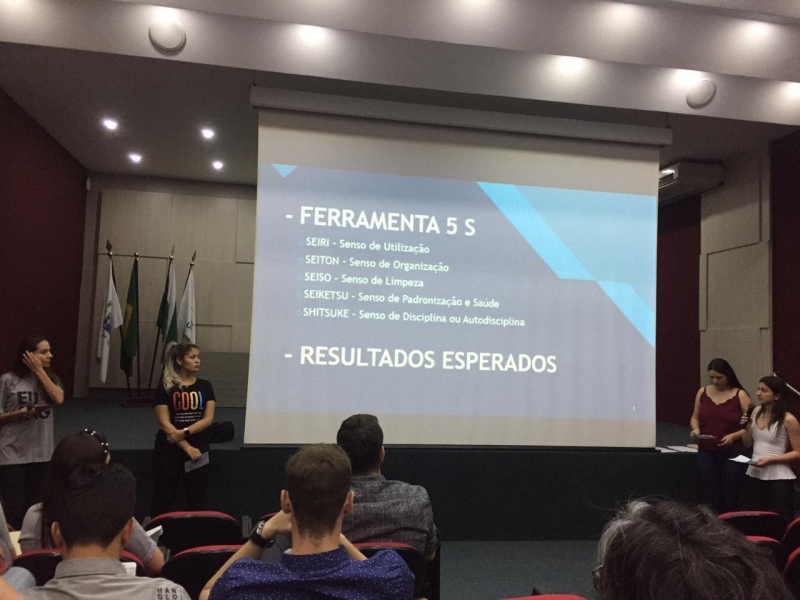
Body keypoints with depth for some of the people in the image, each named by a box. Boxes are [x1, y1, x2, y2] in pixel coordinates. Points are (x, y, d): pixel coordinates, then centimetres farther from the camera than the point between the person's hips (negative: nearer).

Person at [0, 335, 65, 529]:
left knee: (35, 507, 11)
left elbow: (59, 399, -13)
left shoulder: (50, 378, 7)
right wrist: (19, 414, -21)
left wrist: (39, 371, -10)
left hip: (41, 454, 4)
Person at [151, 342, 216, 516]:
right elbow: (164, 423, -10)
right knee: (163, 499, 6)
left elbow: (208, 419, -3)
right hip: (168, 448, -2)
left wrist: (183, 432, -17)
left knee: (197, 499, 8)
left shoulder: (205, 386, 3)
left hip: (198, 447, 2)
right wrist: (187, 447, -15)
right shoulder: (165, 388, -4)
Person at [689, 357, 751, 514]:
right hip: (706, 453, 3)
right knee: (711, 495, 7)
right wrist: (696, 429, -6)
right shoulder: (702, 392, 5)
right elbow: (695, 417, 14)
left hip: (732, 454, -3)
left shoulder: (740, 395, -6)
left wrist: (734, 436, -20)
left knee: (731, 496, 3)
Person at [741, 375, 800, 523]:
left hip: (779, 479, -5)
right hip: (754, 475, 6)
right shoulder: (757, 412, 4)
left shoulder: (788, 420, -13)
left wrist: (770, 460, -20)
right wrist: (747, 427, -5)